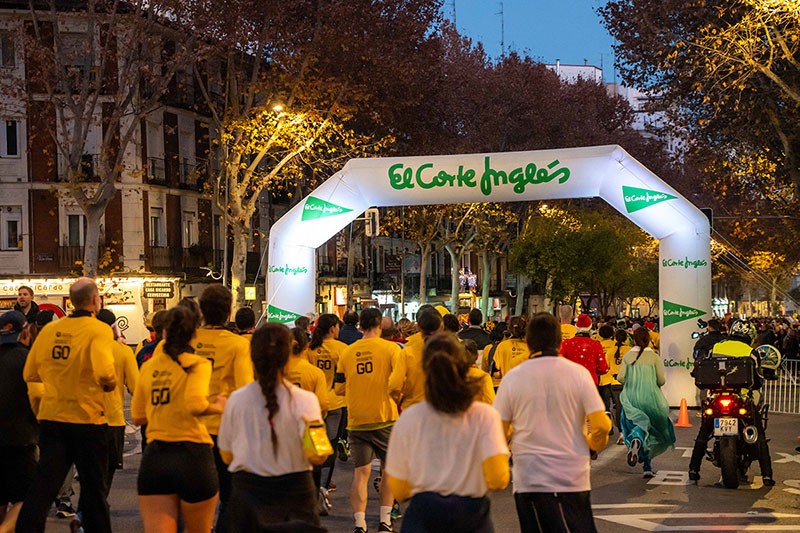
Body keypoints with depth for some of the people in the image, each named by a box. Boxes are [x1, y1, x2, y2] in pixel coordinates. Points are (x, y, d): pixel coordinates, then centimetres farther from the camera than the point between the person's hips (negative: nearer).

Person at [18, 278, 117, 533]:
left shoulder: (49, 330, 5)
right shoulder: (99, 330, -12)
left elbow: (29, 373, 11)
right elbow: (104, 371, -27)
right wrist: (110, 384, -6)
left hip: (50, 417, 4)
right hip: (87, 419, -4)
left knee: (43, 485, 8)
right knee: (93, 487, 8)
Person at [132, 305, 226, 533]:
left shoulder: (149, 366, 11)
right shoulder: (198, 364, -5)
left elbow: (138, 417, 16)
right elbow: (195, 404, -21)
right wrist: (217, 407, -2)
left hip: (153, 456, 4)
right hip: (192, 453, -4)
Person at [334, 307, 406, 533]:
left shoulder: (347, 352, 5)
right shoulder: (391, 349, -5)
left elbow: (339, 388, 10)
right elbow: (397, 381, -17)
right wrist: (395, 398, 2)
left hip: (356, 420, 2)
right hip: (384, 418, -2)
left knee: (360, 472, 4)